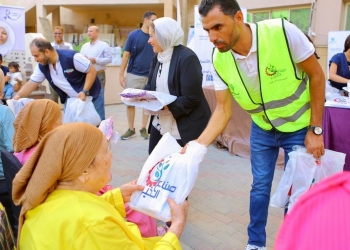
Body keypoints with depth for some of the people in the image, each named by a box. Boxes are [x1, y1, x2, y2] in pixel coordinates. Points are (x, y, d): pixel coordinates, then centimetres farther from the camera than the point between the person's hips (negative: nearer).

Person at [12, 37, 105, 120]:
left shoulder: (71, 57, -26)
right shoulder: (42, 67, -7)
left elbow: (92, 71, -21)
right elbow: (31, 83, 1)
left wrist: (84, 92, -27)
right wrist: (18, 96, -14)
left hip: (92, 96, -6)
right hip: (71, 100, 6)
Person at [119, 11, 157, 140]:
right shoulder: (133, 35, -2)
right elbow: (126, 55, -1)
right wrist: (121, 74, -5)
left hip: (150, 76, 1)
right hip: (133, 75, -1)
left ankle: (143, 128, 21)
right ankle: (131, 129, 18)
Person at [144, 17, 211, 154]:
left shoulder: (187, 58, -19)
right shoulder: (157, 58, 9)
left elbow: (191, 99, -22)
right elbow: (151, 86, 12)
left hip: (185, 128, -8)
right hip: (160, 124, 8)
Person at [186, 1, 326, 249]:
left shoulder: (283, 31, -28)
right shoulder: (219, 60, -17)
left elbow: (317, 75, -16)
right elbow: (224, 110, -11)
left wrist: (315, 130, -14)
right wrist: (199, 145, -24)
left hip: (299, 126, -2)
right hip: (262, 128, 3)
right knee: (260, 186, 12)